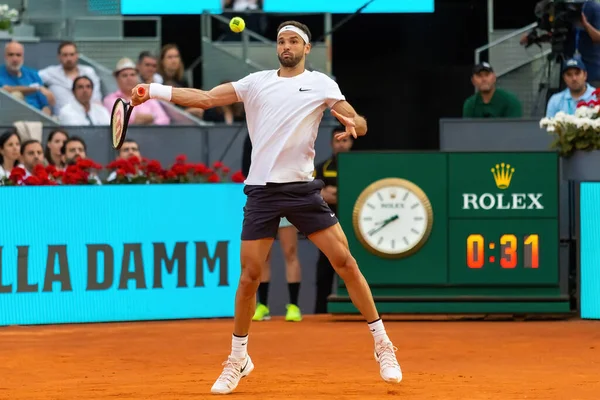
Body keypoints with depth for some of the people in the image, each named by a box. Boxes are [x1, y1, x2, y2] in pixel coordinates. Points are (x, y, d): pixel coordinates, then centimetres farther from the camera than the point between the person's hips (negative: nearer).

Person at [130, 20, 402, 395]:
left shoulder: (321, 84, 4)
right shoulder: (256, 82, 8)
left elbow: (359, 122, -1)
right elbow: (205, 98, 2)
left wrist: (353, 124, -26)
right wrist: (153, 90, -9)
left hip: (303, 188, -1)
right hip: (262, 190, 1)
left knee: (344, 260, -6)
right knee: (249, 276, 1)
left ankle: (382, 344, 5)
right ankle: (238, 358, 16)